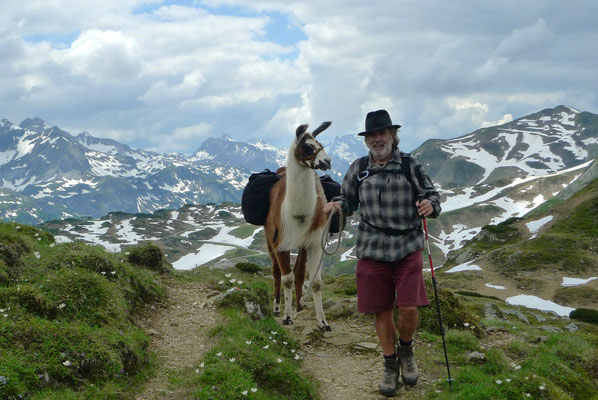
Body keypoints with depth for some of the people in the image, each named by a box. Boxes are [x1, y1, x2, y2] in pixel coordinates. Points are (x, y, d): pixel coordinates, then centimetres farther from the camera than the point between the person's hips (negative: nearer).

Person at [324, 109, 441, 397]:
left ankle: (405, 350, 25)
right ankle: (390, 365, 28)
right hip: (372, 251, 2)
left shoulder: (410, 165, -1)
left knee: (409, 309, -8)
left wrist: (430, 205, -21)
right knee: (381, 311, 7)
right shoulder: (358, 168, 5)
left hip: (407, 249, -2)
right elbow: (349, 200, 13)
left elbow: (432, 196, 2)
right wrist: (337, 204, -10)